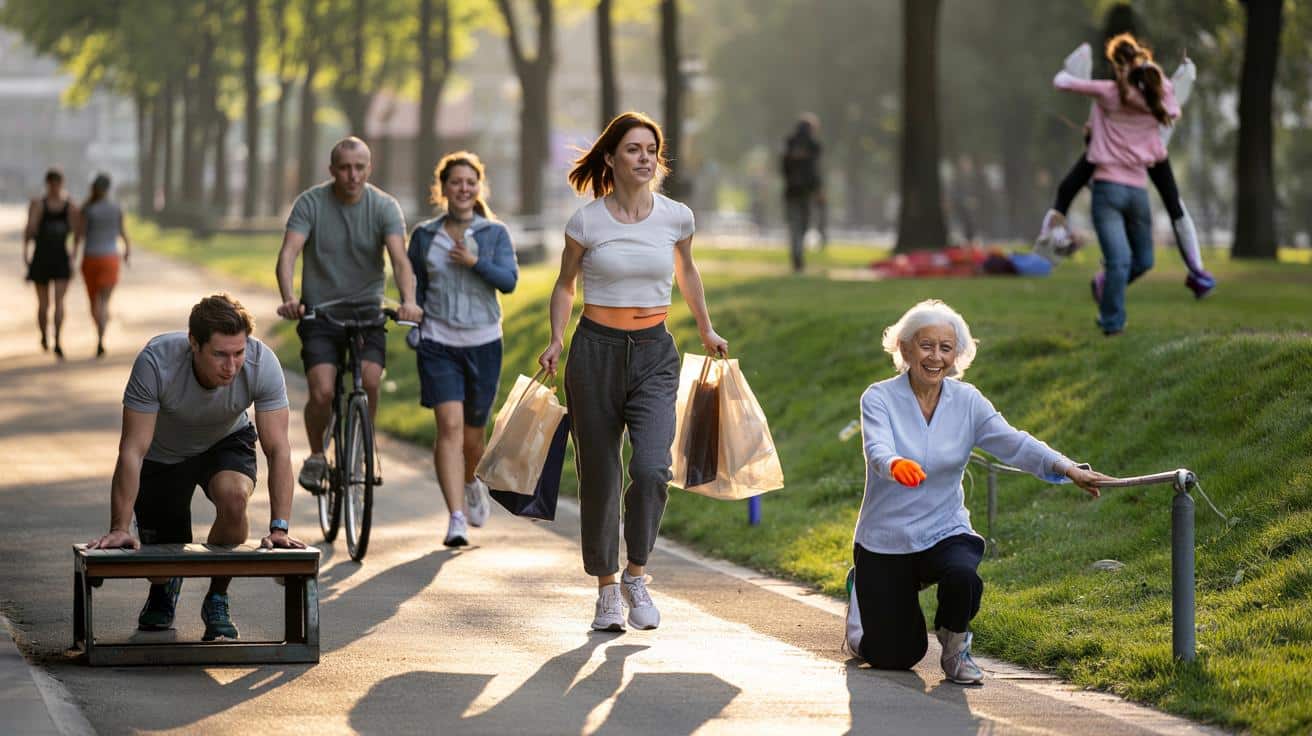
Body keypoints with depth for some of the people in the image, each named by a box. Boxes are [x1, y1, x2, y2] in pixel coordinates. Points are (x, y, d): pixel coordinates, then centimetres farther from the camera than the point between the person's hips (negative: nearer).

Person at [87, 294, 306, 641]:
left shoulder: (262, 364, -33)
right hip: (163, 453, 0)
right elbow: (132, 450, -32)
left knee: (234, 498, -31)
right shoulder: (156, 362, -37)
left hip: (225, 442, 0)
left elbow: (278, 449, -29)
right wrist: (119, 529, -35)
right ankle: (165, 588, 38)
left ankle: (217, 600, -6)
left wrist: (279, 528, -37)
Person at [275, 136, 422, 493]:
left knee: (370, 380, -21)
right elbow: (288, 253, -18)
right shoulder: (310, 203, -7)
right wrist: (288, 298, -37)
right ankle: (316, 456, 11)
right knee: (322, 392, -17)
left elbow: (399, 258, -19)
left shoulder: (384, 206, -5)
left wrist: (408, 300, -38)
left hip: (366, 307, 1)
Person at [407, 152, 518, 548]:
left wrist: (474, 262, -20)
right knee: (449, 425, -16)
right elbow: (414, 286, 12)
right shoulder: (424, 236, 6)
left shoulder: (495, 233, 4)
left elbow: (509, 280, -7)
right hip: (438, 343, -1)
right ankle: (456, 519, -19)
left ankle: (471, 483, 45)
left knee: (472, 431, 10)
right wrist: (412, 327, 0)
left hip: (483, 343, 1)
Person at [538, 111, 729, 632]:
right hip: (596, 350, -1)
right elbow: (565, 285, 7)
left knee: (651, 468, -18)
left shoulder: (676, 217, -1)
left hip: (654, 354, 1)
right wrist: (557, 340, -7)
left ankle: (636, 576, 2)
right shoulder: (586, 222, -5)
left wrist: (705, 330, 26)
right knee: (599, 477, 4)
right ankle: (607, 590, 19)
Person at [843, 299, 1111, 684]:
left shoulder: (966, 401, -5)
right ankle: (863, 592, 38)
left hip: (943, 532, 1)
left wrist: (1067, 468, -35)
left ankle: (955, 645, -1)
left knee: (963, 577, -35)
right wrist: (896, 465, -56)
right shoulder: (879, 398, -12)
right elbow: (877, 450, -31)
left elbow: (1013, 443, -17)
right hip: (885, 539, -1)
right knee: (895, 657, 4)